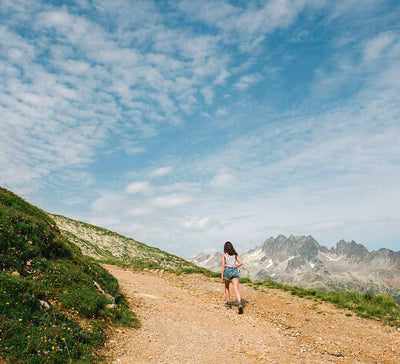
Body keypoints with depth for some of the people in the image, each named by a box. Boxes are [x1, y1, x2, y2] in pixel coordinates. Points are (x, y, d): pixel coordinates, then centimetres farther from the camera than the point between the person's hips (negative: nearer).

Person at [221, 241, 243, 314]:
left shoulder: (224, 254, 2)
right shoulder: (235, 254, 14)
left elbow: (223, 265, -6)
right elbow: (240, 263, 9)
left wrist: (222, 276, -5)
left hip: (227, 270, -2)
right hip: (235, 271, 2)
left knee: (227, 288, 23)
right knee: (236, 289, -9)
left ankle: (228, 303, 26)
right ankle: (239, 303, -31)